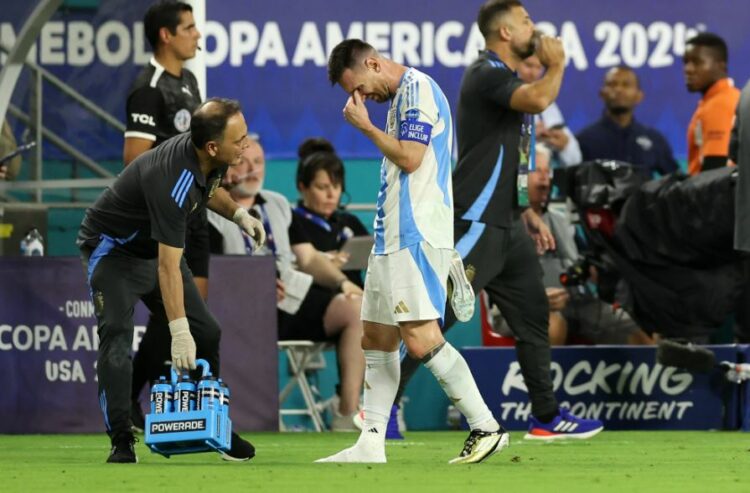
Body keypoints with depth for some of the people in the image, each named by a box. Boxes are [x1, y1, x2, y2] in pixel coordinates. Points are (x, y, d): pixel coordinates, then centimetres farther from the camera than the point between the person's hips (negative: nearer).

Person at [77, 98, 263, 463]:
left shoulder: (207, 158, -14)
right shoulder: (172, 181, -39)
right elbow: (168, 265, -36)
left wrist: (237, 213, -3)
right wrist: (178, 329, -36)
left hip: (156, 246, 9)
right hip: (113, 251, -9)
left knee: (206, 335, 3)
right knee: (117, 335, -23)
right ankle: (121, 442, -22)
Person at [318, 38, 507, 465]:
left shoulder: (417, 89, -10)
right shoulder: (400, 96, 21)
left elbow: (410, 157, -18)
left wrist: (365, 125, -8)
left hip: (416, 237, -11)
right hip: (392, 237, 11)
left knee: (420, 336, -17)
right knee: (377, 339, 9)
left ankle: (487, 428, -13)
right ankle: (371, 446, 9)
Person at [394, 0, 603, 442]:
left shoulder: (505, 78, 18)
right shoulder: (486, 74, -13)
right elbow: (539, 99, -32)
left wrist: (527, 213, 21)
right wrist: (556, 64, -12)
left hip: (506, 225, 10)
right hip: (475, 223, -10)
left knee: (533, 316, 12)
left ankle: (547, 417, 18)